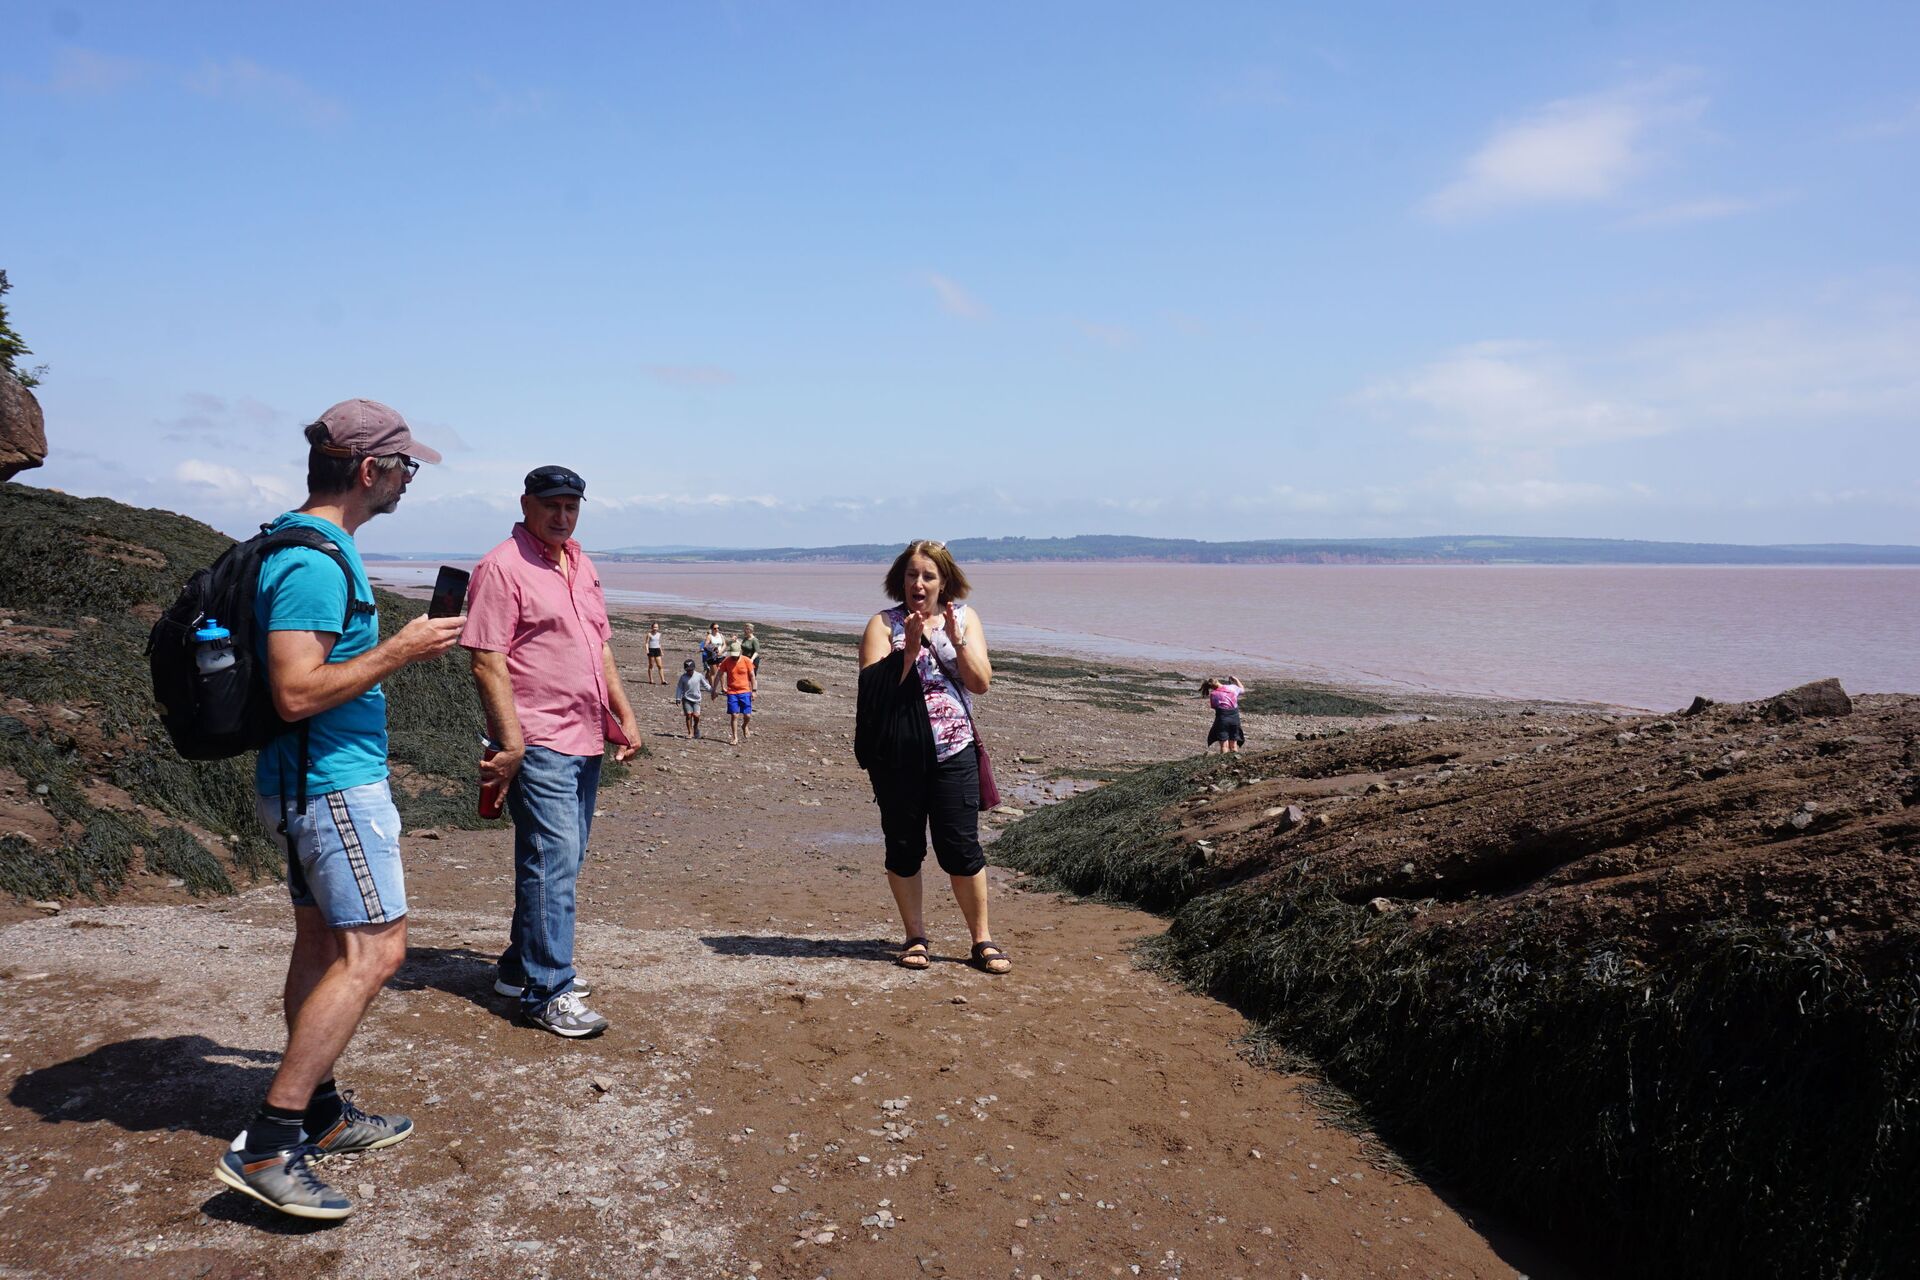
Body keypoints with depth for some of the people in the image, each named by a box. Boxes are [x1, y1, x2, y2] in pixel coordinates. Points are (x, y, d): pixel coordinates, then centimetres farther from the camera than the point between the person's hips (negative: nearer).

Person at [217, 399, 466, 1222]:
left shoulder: (302, 546, 14)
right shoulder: (316, 562, -20)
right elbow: (297, 693, -25)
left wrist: (397, 646, 18)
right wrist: (398, 651, -19)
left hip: (307, 782, 11)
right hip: (336, 783, -11)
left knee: (323, 941, 15)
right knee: (375, 949, -11)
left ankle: (320, 1114, 26)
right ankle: (265, 1147, -9)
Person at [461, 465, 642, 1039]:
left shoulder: (580, 566, 17)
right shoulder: (501, 567, -9)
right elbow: (488, 662, -15)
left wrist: (625, 716, 16)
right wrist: (511, 742, -20)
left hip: (586, 741, 9)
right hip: (538, 743, -9)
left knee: (561, 860, 14)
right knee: (552, 860, -10)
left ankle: (522, 966, 27)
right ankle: (548, 994, -3)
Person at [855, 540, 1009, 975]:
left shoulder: (964, 618, 7)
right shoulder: (883, 624, 1)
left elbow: (981, 682, -1)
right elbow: (874, 685, -11)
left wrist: (956, 639, -14)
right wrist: (910, 646, -19)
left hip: (953, 753, 1)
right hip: (897, 755, 0)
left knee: (961, 847, 0)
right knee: (903, 847, 7)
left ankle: (982, 940, 12)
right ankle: (915, 938, 21)